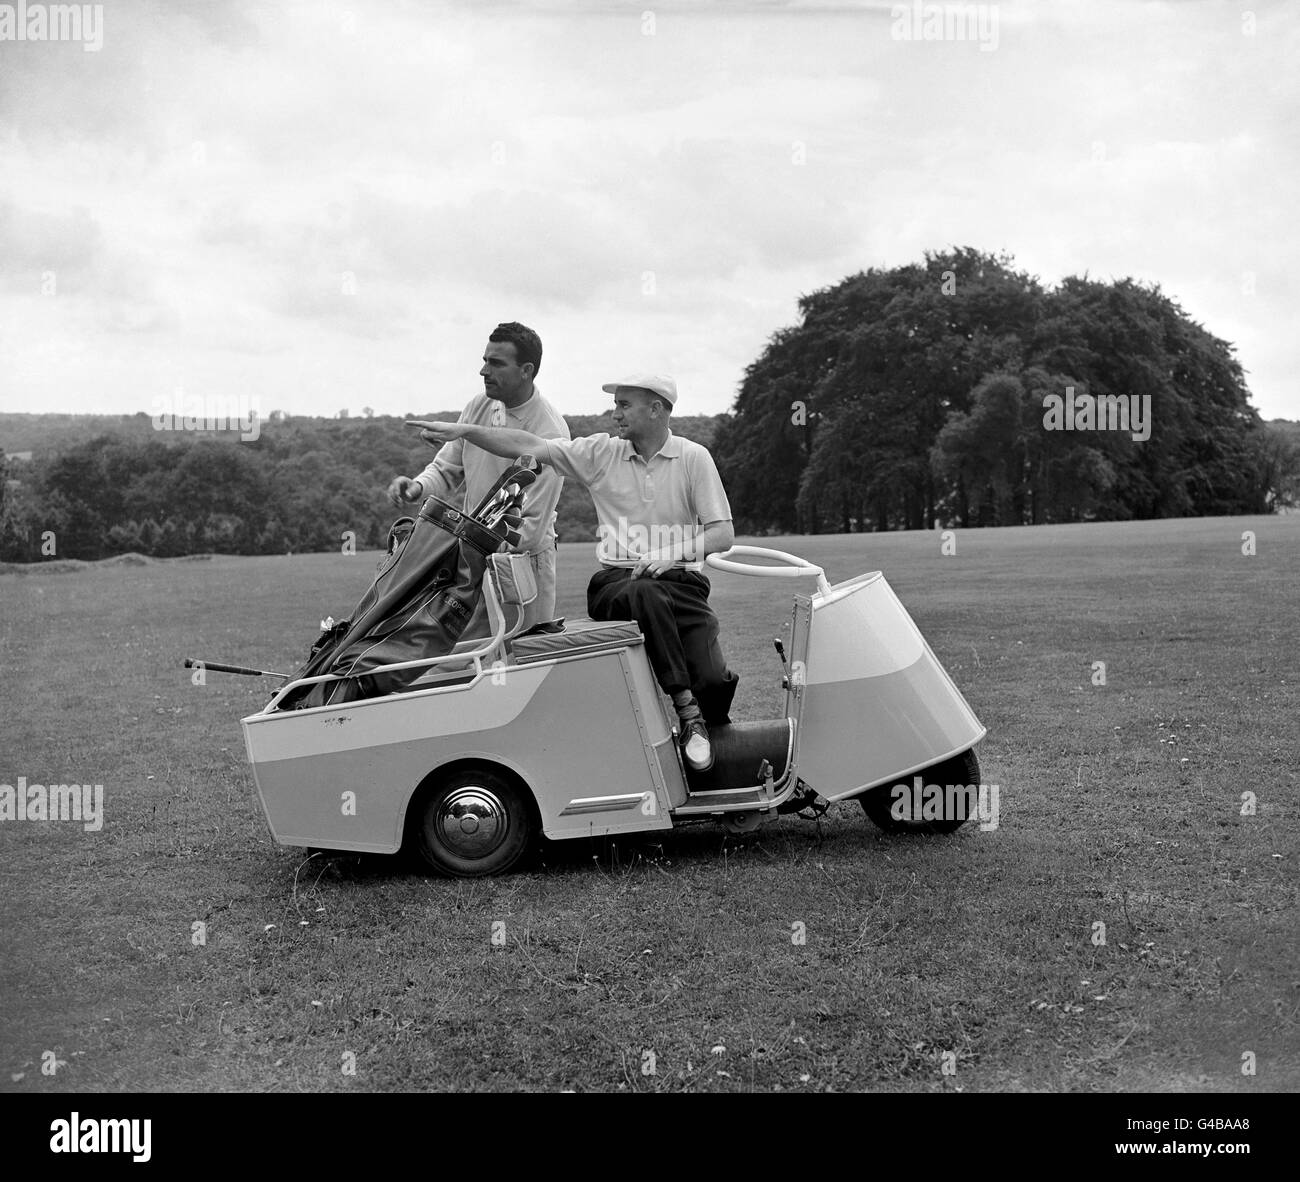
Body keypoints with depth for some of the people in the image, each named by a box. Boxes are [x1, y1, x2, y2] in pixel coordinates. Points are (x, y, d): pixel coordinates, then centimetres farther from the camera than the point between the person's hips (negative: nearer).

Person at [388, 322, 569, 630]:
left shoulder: (549, 432, -18)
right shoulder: (479, 406, 2)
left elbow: (531, 527, -20)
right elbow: (446, 469, 11)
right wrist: (419, 486, -12)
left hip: (523, 557, -5)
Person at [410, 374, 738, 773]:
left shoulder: (694, 458, 5)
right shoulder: (601, 453, 8)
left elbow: (722, 533, 0)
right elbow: (530, 446, 1)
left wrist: (674, 553, -17)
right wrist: (462, 430, -9)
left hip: (680, 581, 0)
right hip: (616, 582, 0)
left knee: (714, 682, -22)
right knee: (645, 593, -39)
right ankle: (686, 711, -31)